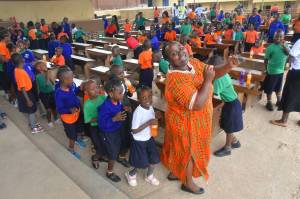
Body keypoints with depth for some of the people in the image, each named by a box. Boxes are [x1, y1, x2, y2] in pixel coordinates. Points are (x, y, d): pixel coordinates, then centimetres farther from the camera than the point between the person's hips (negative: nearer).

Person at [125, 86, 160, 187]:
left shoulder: (151, 107, -6)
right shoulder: (138, 112, -28)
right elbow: (134, 130, -25)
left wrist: (155, 121, -13)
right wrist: (148, 123, -31)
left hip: (149, 138, 7)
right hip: (139, 141, -6)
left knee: (154, 159, 12)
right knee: (142, 163, 7)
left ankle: (149, 176, 41)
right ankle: (131, 174, 39)